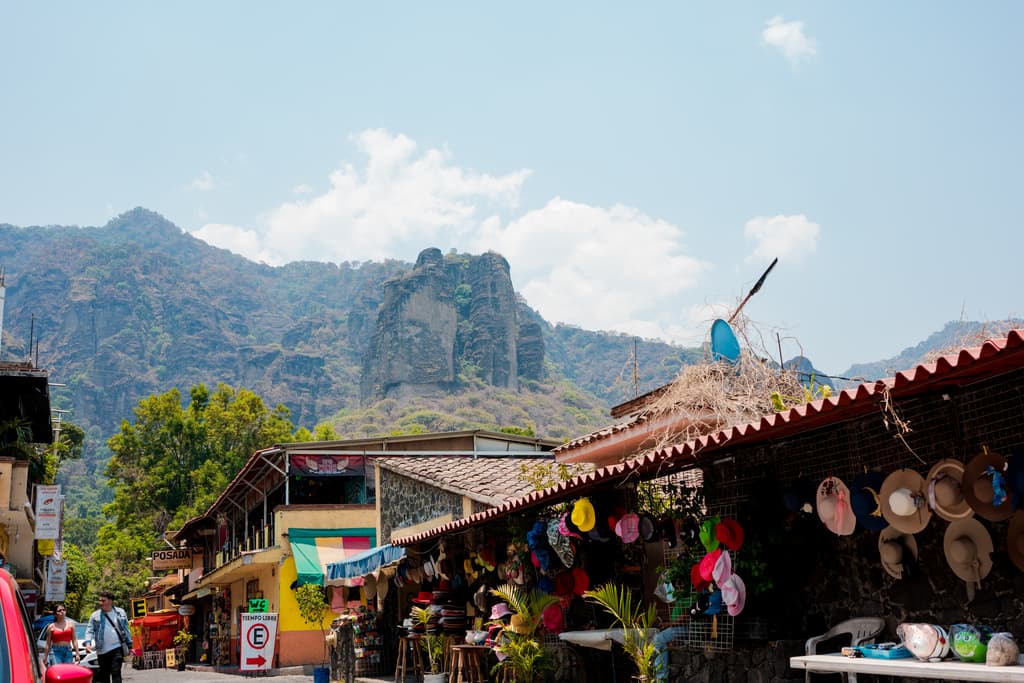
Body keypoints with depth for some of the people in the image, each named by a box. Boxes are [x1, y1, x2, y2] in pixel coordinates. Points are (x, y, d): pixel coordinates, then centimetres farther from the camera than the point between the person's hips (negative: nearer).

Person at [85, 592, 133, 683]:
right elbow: (89, 631, 1)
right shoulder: (95, 615, 4)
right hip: (102, 651, 1)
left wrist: (129, 646, 11)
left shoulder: (120, 613, 7)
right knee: (104, 675, 8)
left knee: (116, 672, -12)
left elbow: (126, 630, 12)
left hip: (117, 648, -1)